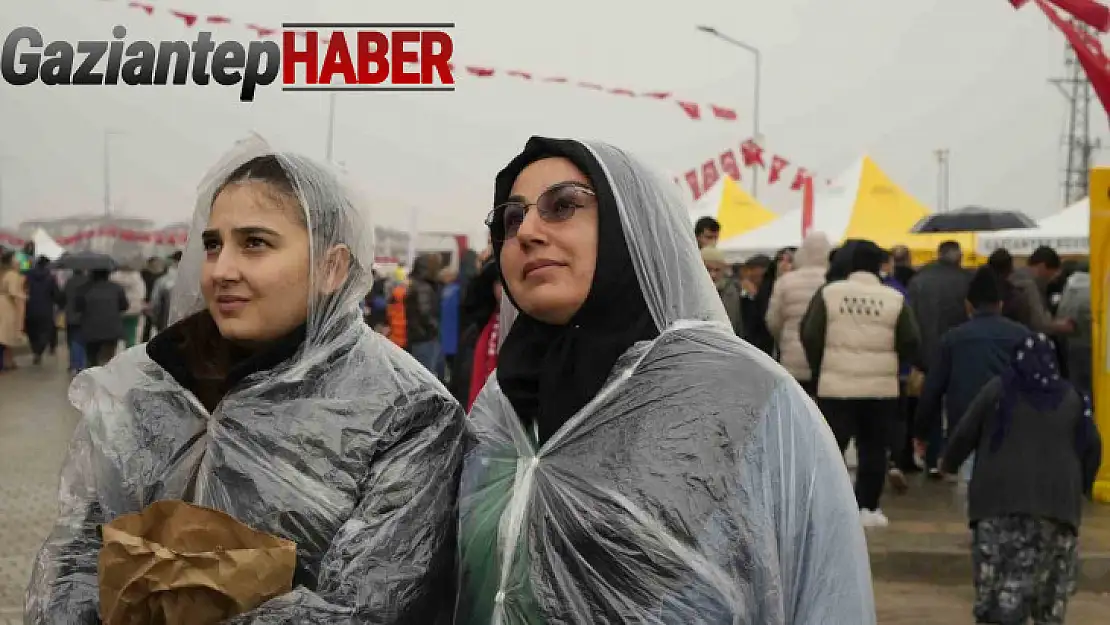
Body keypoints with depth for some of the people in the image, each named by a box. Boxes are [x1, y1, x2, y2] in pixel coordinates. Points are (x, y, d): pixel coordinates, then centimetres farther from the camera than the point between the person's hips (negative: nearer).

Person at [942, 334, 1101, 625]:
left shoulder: (997, 390, 5)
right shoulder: (1072, 397, 13)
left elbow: (964, 435, 6)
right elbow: (1092, 447, 13)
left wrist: (949, 463, 25)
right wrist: (1081, 486, 29)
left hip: (1002, 500, -2)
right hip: (1058, 501, 2)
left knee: (999, 589, -6)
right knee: (1051, 594, 10)